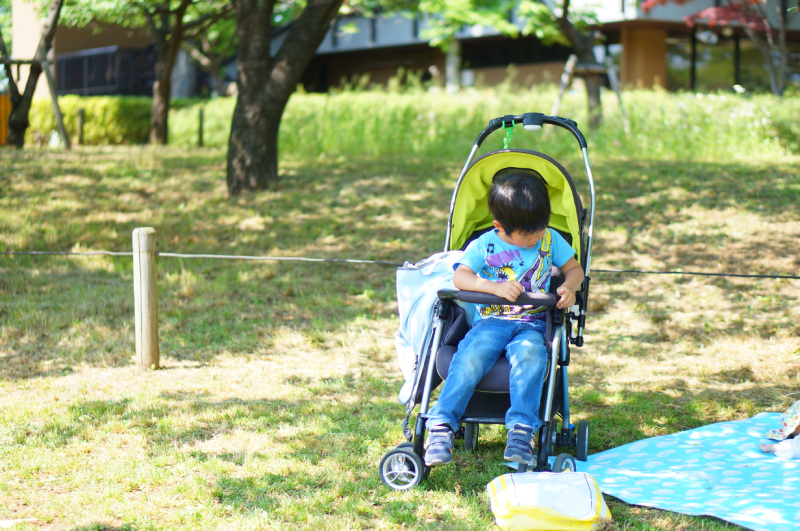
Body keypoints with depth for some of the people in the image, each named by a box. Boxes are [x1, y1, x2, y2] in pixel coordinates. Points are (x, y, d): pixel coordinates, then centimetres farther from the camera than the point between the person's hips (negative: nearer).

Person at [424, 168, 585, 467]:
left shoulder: (550, 240, 9)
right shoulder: (484, 246, 0)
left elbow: (575, 269, 16)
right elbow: (459, 277, -12)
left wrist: (569, 288, -9)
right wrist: (496, 288, -29)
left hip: (531, 324, 1)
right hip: (491, 321, -1)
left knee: (530, 355, -34)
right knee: (469, 358, -30)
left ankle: (522, 429, -36)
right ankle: (441, 426, -28)